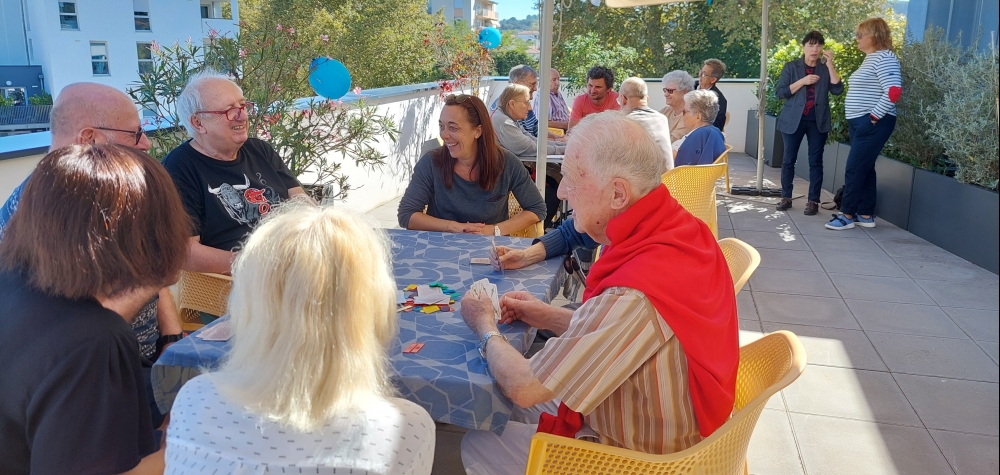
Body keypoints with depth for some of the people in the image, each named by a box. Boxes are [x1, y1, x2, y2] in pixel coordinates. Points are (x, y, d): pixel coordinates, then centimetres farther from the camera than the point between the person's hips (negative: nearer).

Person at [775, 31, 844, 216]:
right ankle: (786, 197, 15)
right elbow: (780, 92, -6)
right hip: (794, 120, -1)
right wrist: (802, 81, -16)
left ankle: (813, 201, 5)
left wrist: (830, 64, -10)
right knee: (789, 159, 4)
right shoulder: (791, 67, 2)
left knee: (816, 161, 1)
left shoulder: (825, 69, 7)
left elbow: (838, 90, -7)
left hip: (818, 121, 1)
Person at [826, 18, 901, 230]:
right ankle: (866, 215, 17)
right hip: (861, 123, 10)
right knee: (865, 168, 11)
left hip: (872, 124, -10)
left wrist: (874, 117, -20)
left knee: (854, 169, -7)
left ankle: (847, 215, 0)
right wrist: (860, 120, 13)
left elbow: (894, 91, -24)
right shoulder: (870, 59, 17)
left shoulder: (884, 58, -14)